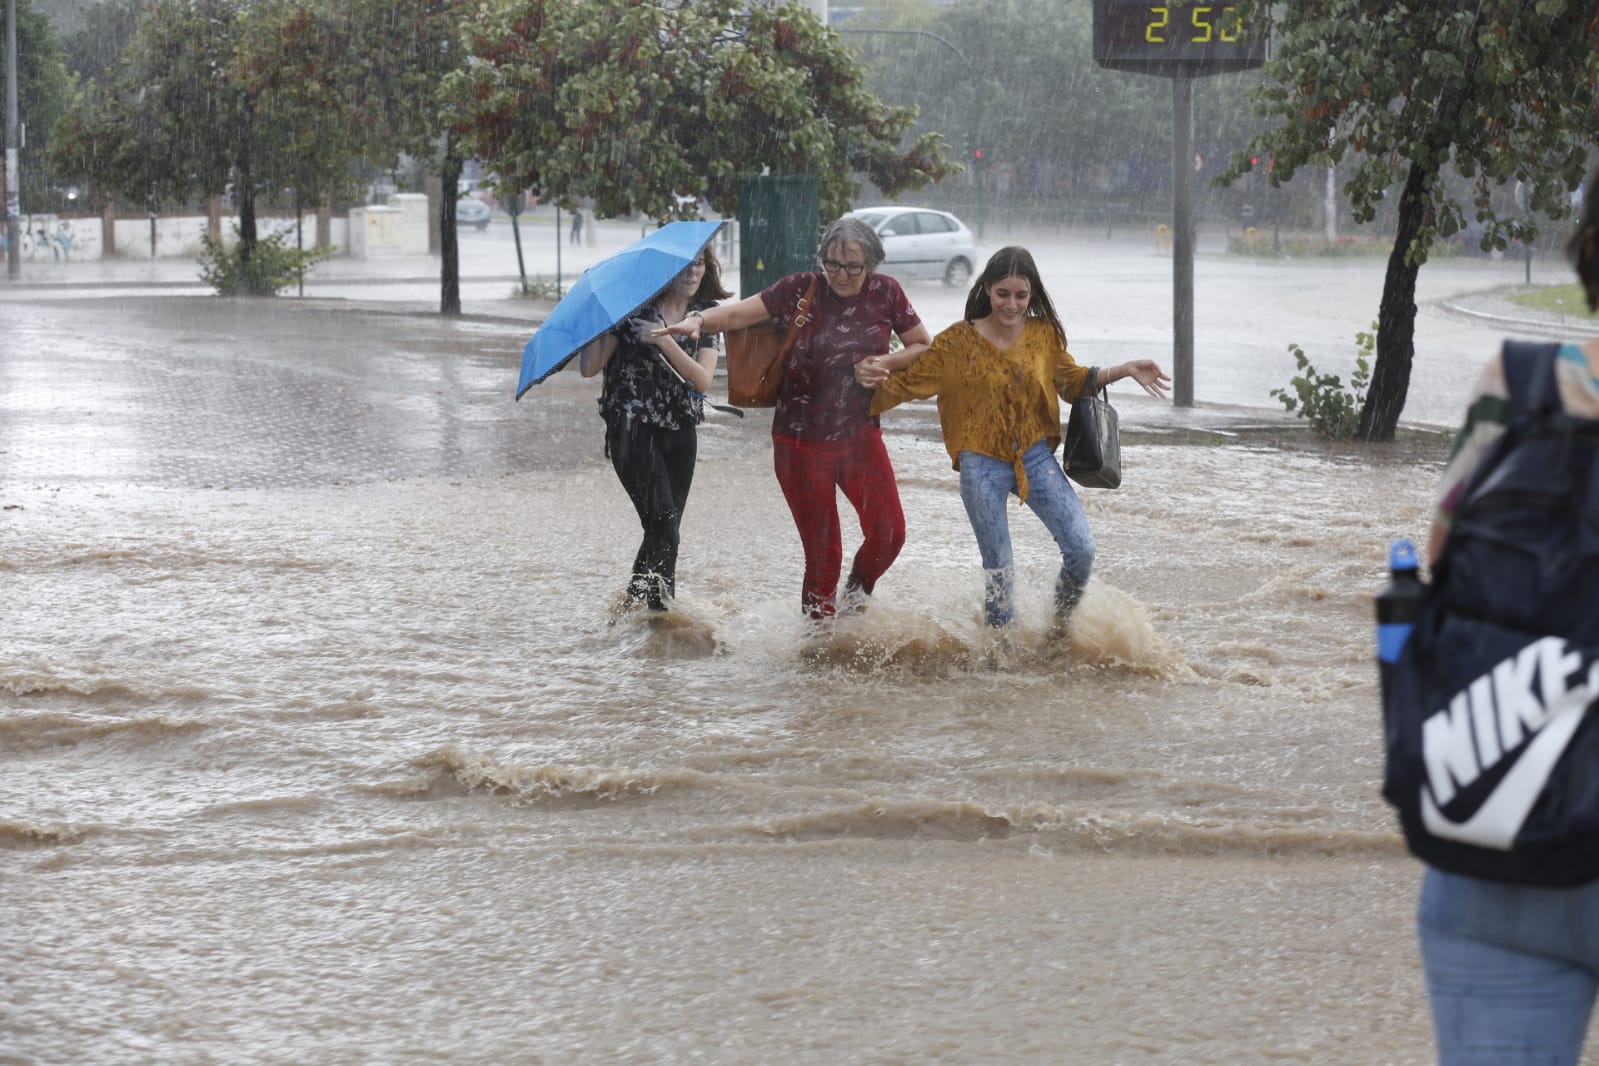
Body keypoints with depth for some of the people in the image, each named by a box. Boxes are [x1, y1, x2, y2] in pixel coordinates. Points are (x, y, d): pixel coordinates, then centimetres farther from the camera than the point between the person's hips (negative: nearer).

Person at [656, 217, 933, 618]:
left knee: (888, 532, -7)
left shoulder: (885, 293, -1)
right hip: (801, 444, -2)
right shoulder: (800, 289, -9)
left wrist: (887, 362, -11)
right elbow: (742, 312, -15)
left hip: (860, 438, 2)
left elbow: (924, 346, 8)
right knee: (822, 552, 0)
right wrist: (699, 319, -34)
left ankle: (854, 600, 23)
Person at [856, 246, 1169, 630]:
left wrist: (1125, 371, 6)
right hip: (983, 464, -2)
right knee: (998, 568, 5)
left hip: (1035, 457, 2)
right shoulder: (959, 340, -8)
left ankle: (1063, 624, 20)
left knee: (1081, 548, -6)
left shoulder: (1044, 333, 0)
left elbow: (1071, 380, 16)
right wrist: (876, 377, -23)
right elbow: (911, 382, -2)